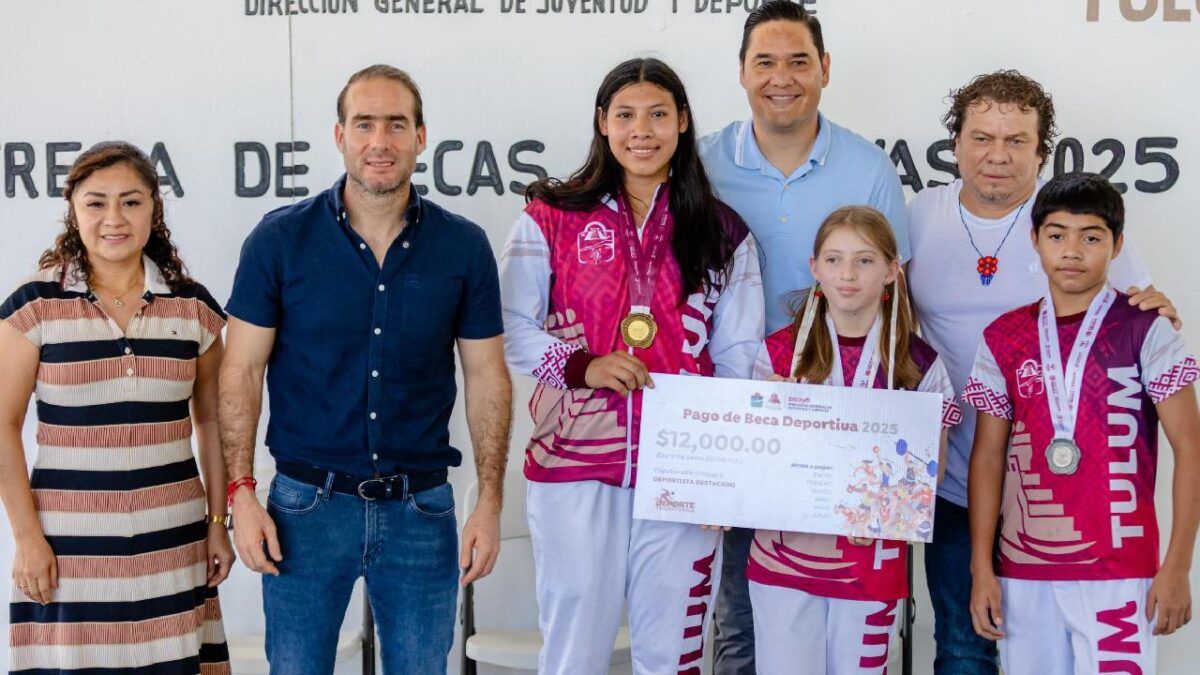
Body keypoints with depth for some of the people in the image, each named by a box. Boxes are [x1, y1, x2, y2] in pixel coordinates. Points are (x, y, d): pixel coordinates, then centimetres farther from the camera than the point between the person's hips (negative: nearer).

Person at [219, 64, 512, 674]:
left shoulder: (463, 247, -1)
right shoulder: (280, 239, -3)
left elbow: (487, 378, 4)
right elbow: (243, 370, 0)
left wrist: (490, 504, 1)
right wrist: (241, 494, -7)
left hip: (421, 508, 1)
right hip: (306, 506, -1)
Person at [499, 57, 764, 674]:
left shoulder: (722, 234, 8)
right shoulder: (552, 218, 2)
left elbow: (738, 358, 9)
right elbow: (510, 329, 1)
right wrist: (580, 366, -14)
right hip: (575, 464, -1)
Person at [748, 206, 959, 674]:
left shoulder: (919, 365, -1)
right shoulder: (779, 352, 0)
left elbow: (930, 474, 4)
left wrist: (884, 512, -14)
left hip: (872, 566, 0)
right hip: (785, 557, 0)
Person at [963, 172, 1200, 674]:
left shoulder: (1145, 331, -3)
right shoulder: (1003, 339, 6)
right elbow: (988, 456, 8)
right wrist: (981, 568, 3)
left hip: (1117, 572, -3)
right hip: (1024, 571, 3)